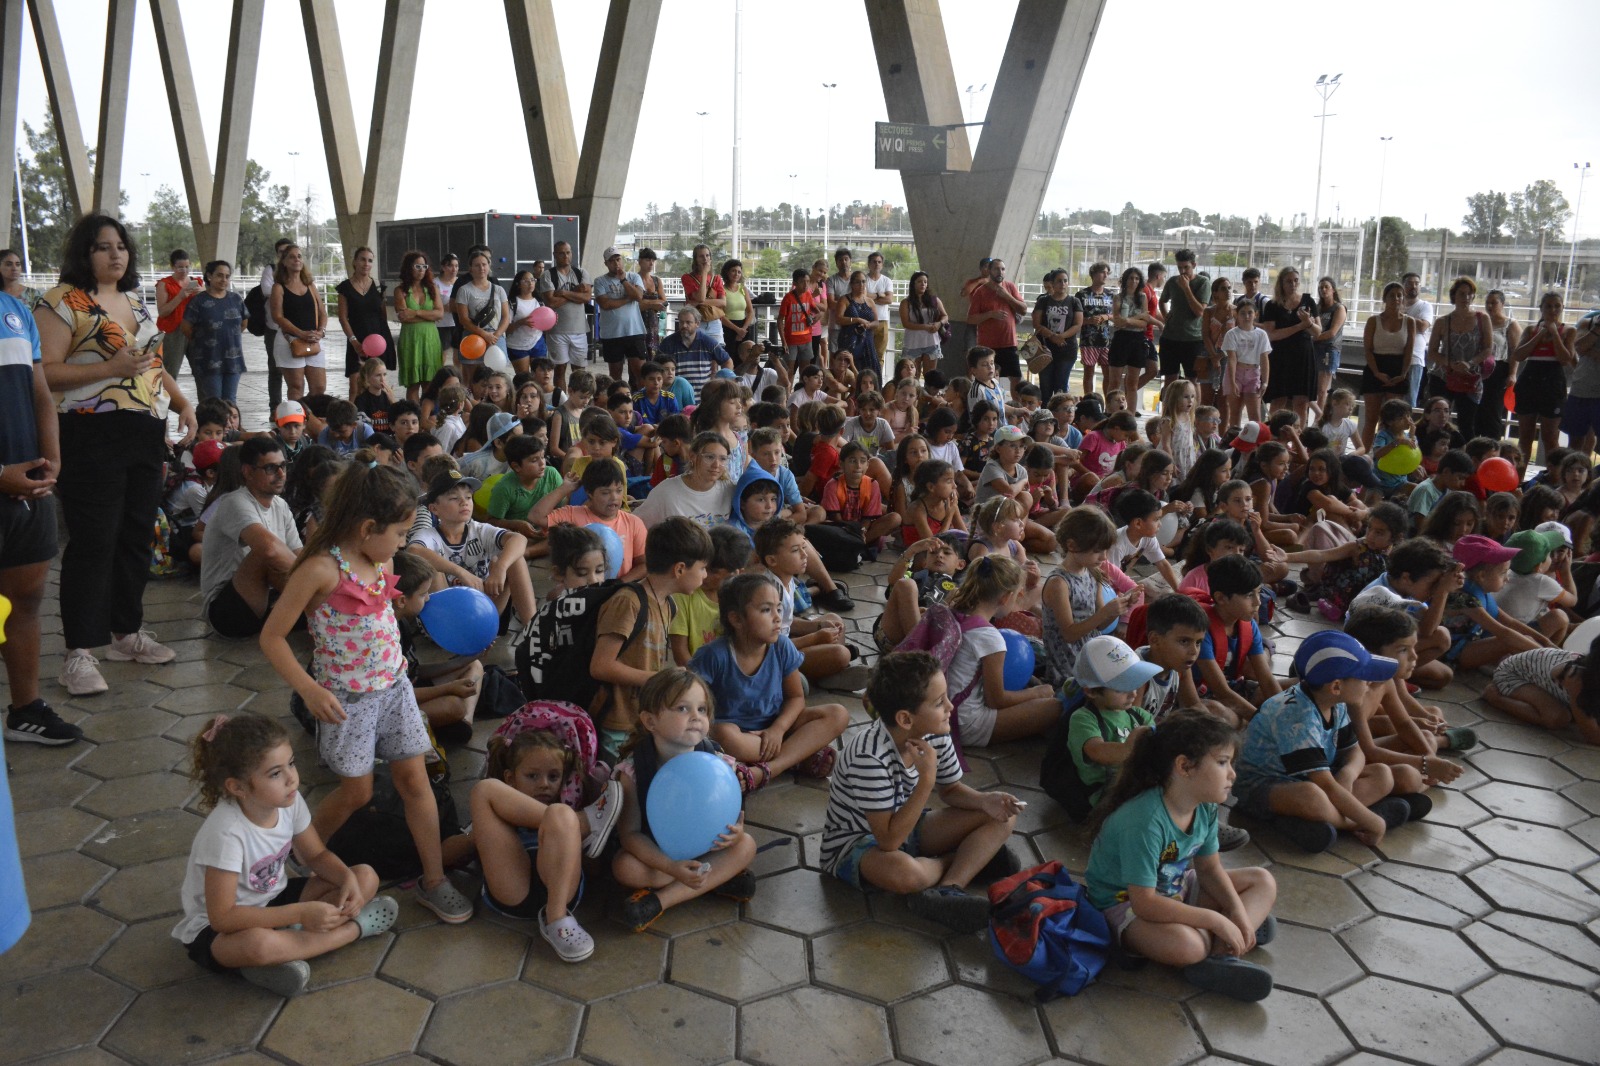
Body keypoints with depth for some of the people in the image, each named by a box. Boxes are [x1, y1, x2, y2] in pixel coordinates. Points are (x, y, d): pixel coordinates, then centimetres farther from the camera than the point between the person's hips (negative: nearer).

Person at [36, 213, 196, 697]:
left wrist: (183, 404, 12)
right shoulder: (63, 302, -7)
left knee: (137, 538, 13)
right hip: (92, 438, -7)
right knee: (93, 543, -6)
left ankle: (127, 633, 26)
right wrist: (111, 368, -22)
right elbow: (43, 371, -15)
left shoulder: (135, 301, 16)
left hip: (145, 437, 8)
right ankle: (78, 653, 2)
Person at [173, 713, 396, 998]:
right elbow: (222, 917, -30)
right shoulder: (225, 833, -32)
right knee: (258, 943, -42)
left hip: (273, 903, 7)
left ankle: (287, 946, -19)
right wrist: (301, 914, -34)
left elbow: (316, 855, 2)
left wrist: (347, 877, -19)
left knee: (366, 877, -8)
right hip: (216, 930, -6)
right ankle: (355, 927, -18)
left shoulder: (289, 801, -14)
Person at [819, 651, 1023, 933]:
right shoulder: (869, 757, -33)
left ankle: (948, 890, -21)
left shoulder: (935, 735, -12)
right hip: (854, 844, -7)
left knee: (1003, 817, -5)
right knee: (902, 872, -41)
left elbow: (951, 789, 7)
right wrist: (926, 779, -36)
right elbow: (889, 841, -32)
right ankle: (974, 855, -9)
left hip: (905, 827, 7)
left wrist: (984, 800, -15)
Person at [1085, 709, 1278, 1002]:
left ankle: (1220, 955, -18)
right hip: (1124, 900, -10)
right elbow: (1144, 903, -32)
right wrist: (1217, 921, -29)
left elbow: (1209, 868, 5)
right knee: (1185, 944, -41)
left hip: (1176, 889, 10)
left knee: (1263, 882, 2)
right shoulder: (1145, 822, -33)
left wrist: (1237, 910, -14)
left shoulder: (1205, 808, -7)